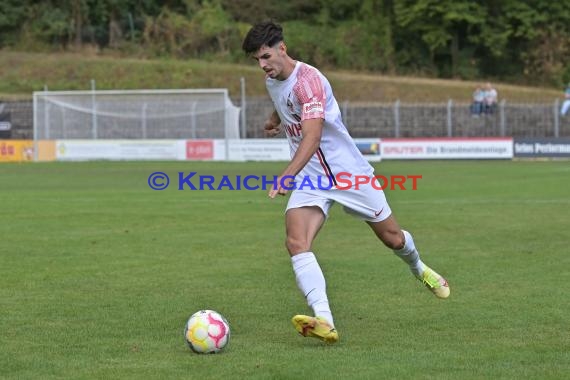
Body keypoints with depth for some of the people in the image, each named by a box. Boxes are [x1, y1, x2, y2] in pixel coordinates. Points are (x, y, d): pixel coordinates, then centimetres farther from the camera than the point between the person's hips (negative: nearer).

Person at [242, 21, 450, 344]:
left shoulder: (307, 79, -23)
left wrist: (288, 174, -47)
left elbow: (312, 137, -36)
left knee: (393, 238, 11)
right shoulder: (271, 81, 4)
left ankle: (419, 269, 48)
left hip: (349, 172, -6)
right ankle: (325, 321, -37)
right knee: (296, 242, -23)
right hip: (310, 179, 6)